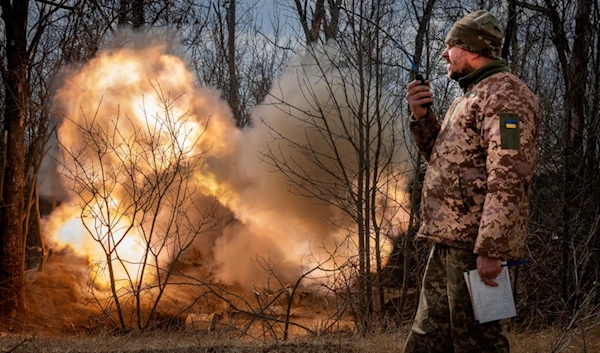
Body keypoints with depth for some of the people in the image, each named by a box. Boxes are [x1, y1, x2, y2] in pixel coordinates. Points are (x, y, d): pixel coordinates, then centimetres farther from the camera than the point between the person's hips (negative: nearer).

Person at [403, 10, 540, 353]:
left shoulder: (505, 93, -11)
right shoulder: (472, 95, 21)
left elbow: (508, 178, -21)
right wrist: (422, 116, 10)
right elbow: (443, 157, 28)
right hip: (449, 239, 10)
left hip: (474, 242, -10)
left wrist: (490, 248, -26)